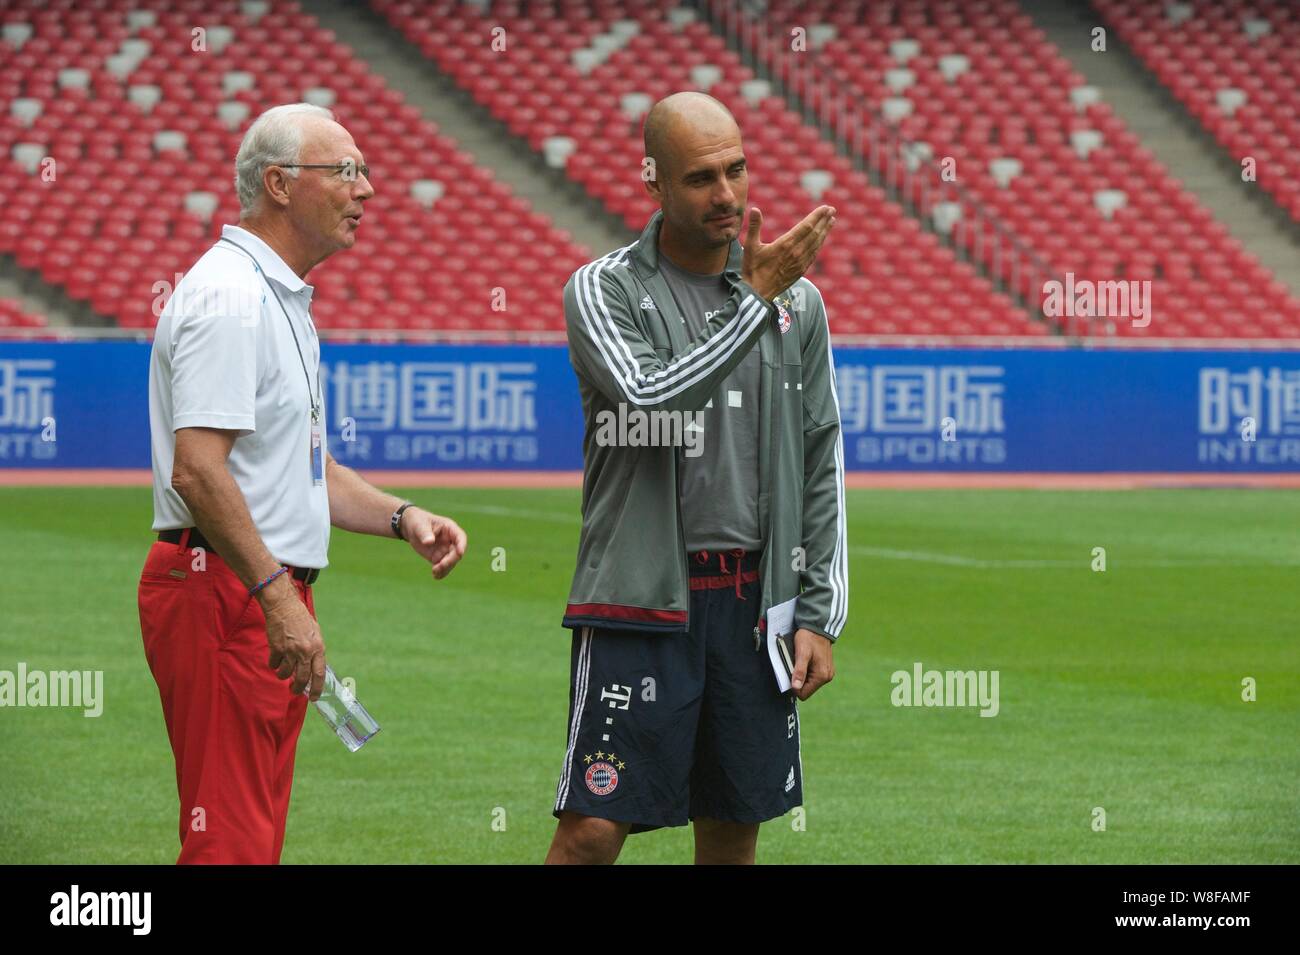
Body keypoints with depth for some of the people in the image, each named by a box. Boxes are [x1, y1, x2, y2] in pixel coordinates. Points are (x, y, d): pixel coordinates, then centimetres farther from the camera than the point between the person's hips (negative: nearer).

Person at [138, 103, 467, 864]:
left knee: (259, 833, 12)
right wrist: (277, 596, -26)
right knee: (231, 838, -12)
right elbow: (197, 470, -24)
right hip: (226, 593, -11)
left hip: (274, 598, 11)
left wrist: (402, 518, 12)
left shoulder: (284, 300, 19)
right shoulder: (228, 295, -15)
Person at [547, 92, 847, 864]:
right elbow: (650, 396, -20)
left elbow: (823, 463, 11)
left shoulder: (798, 300, 9)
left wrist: (821, 615, 6)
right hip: (642, 600, -4)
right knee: (593, 828, -9)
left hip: (757, 602, 4)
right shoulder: (605, 292, -2)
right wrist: (757, 299, -21)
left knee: (734, 831, 8)